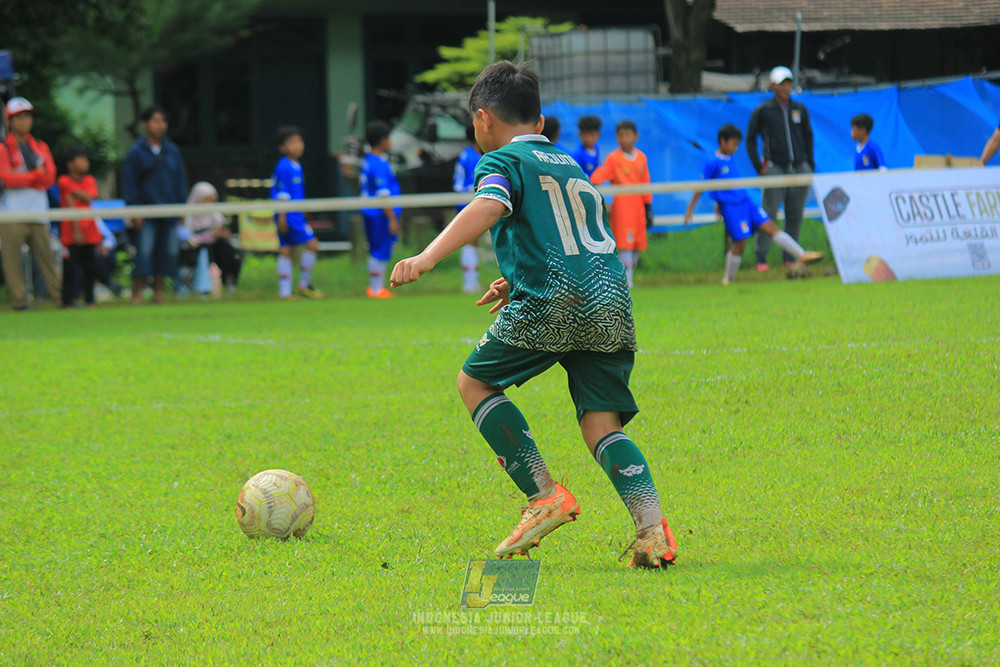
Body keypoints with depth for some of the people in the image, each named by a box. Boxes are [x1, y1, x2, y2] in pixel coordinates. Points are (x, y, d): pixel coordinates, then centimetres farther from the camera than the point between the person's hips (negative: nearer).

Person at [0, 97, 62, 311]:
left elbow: (50, 177, 4)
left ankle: (59, 296, 3)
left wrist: (22, 177, -10)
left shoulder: (40, 147, 17)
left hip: (38, 211, 4)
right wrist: (36, 175, -5)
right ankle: (19, 299, -2)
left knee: (47, 256, 2)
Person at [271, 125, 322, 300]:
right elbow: (282, 194, -16)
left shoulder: (296, 166, 15)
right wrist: (282, 217, -18)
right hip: (288, 215, -9)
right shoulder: (284, 167, -15)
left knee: (286, 251, 8)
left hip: (295, 215, 9)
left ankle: (284, 292, 10)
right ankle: (304, 285, 0)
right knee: (312, 244, -9)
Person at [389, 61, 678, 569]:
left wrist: (427, 258, -26)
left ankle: (543, 495, 2)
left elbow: (488, 209, -14)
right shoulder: (573, 167, 31)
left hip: (553, 300, -6)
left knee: (475, 381, 13)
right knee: (601, 423, 7)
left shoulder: (503, 161, 8)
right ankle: (652, 525, -17)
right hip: (612, 300, 6)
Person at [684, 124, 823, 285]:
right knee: (740, 243, -8)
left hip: (746, 201, 7)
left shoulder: (730, 159, 13)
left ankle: (802, 255, 1)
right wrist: (690, 209, -5)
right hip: (730, 207, -7)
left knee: (771, 227, 2)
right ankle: (728, 279, 9)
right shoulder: (713, 163, -10)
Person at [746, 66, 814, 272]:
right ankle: (761, 258, -9)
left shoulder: (800, 109, 12)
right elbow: (750, 139, 8)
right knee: (769, 214, -10)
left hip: (800, 168, 4)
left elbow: (808, 136, 22)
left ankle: (790, 258, 12)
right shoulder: (762, 111, 3)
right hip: (775, 168, -4)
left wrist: (810, 164, 13)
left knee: (795, 216, 4)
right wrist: (758, 166, -1)